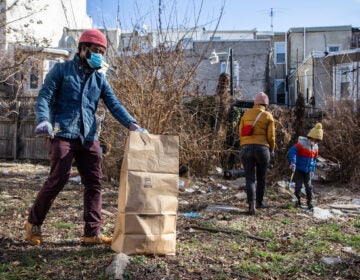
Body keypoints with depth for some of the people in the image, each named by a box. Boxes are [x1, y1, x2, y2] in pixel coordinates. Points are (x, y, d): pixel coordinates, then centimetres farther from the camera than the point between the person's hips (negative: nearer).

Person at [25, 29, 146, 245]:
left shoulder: (100, 78, 15)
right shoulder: (62, 70, 5)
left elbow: (114, 105, 6)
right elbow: (44, 96, -3)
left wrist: (132, 125, -10)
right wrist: (44, 120, -23)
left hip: (89, 137, 5)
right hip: (63, 134, -5)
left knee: (94, 183, 0)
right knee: (58, 179, -5)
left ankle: (93, 232, 7)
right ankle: (33, 223, 17)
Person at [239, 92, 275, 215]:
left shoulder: (246, 114, 10)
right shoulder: (268, 116, 2)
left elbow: (241, 132, 7)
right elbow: (271, 136, -1)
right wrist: (272, 150, 16)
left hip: (246, 149, 2)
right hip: (262, 149, -1)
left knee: (250, 178, 1)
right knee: (261, 177, 17)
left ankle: (251, 204, -17)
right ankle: (259, 202, 30)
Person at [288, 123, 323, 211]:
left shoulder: (315, 147, 6)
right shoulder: (301, 143, -15)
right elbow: (292, 151, -27)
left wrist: (312, 170, 16)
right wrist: (293, 162, -37)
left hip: (308, 170, 4)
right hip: (299, 169, -4)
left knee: (308, 186, 0)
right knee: (298, 185, -2)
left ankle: (309, 202, 10)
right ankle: (298, 200, 15)